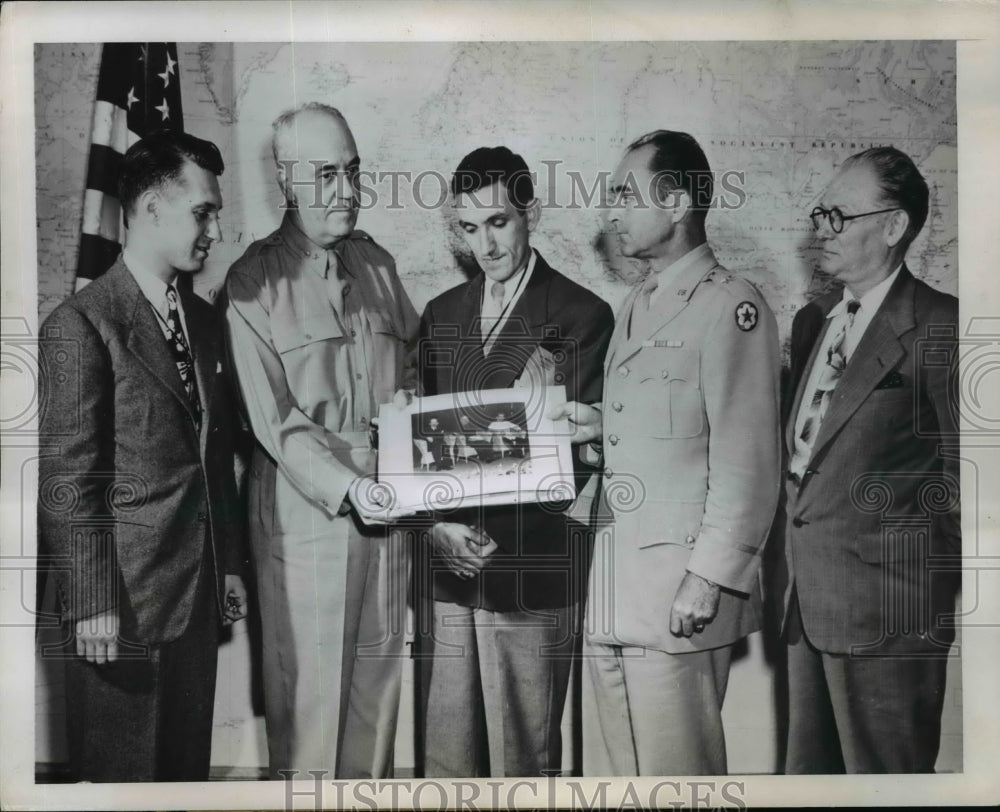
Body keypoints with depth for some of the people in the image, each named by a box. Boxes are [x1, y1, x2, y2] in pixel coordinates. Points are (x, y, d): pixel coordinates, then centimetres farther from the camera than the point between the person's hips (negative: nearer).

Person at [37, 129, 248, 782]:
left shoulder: (206, 320, 11)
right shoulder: (81, 326, -11)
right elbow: (67, 480, -13)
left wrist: (230, 565, 13)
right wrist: (91, 603, -13)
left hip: (200, 590, 6)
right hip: (124, 598, -6)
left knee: (189, 763, 14)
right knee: (121, 773, 8)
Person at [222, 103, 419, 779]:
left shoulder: (377, 263, 10)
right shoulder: (255, 283, -5)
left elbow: (415, 365, 15)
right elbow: (275, 421, -12)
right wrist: (349, 490, -23)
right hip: (306, 505, -4)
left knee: (381, 668, 13)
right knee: (309, 678, 4)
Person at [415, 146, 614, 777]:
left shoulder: (582, 315, -2)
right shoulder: (441, 314, 14)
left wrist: (492, 532, -15)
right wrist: (438, 524, -5)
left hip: (533, 573, -4)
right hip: (445, 566, 4)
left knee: (523, 759, 5)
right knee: (445, 755, 11)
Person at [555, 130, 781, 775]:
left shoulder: (732, 307, -11)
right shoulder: (636, 306, 18)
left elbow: (748, 462, -14)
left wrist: (711, 579, -16)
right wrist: (598, 426, 6)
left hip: (681, 593, -8)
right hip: (614, 587, 8)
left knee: (673, 772, 3)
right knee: (609, 769, 16)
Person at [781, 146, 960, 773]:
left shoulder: (939, 326, -10)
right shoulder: (813, 321, 13)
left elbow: (961, 471, -8)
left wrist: (938, 578, -3)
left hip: (886, 610, -7)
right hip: (809, 603, 8)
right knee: (809, 771, 17)